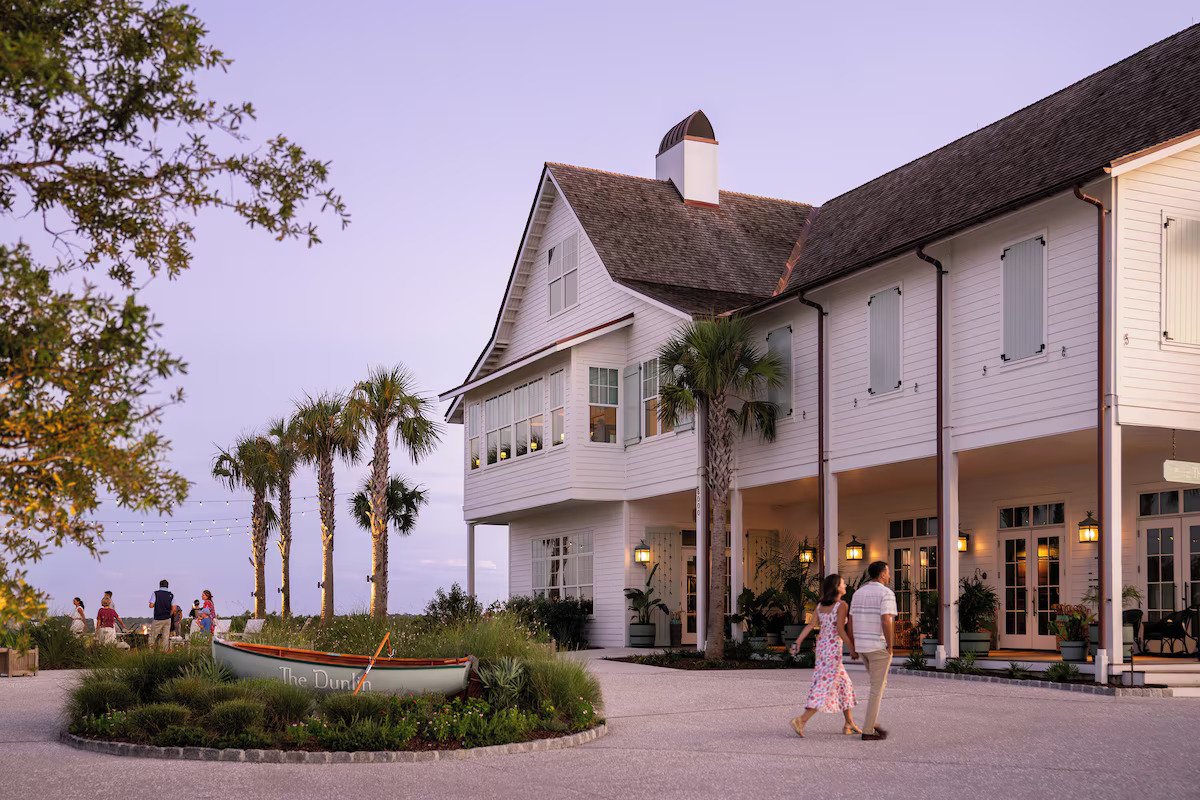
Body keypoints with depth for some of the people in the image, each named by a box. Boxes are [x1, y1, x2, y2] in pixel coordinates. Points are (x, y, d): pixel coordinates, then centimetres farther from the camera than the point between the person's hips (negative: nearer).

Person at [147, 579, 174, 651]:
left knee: (153, 636, 7)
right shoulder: (171, 595, 2)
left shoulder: (156, 593, -6)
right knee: (166, 637, 6)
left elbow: (151, 605, -11)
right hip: (167, 619, 3)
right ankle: (166, 651, 5)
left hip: (158, 619, -3)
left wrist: (156, 605, 11)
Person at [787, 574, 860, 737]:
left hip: (822, 645, 8)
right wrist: (852, 649, -11)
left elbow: (811, 625, 1)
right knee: (826, 687, -7)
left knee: (843, 684, 18)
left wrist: (798, 642, -4)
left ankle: (849, 724, 24)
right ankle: (801, 720, -17)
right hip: (834, 647, -8)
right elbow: (840, 630, -18)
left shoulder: (820, 605, 8)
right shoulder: (841, 605, -12)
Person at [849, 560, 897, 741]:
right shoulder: (886, 593, -13)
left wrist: (853, 647, 16)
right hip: (879, 646, -7)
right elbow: (887, 622, -23)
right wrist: (890, 647, -14)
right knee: (877, 688, 1)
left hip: (862, 645, 7)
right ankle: (868, 731, 2)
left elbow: (851, 623, 10)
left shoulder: (858, 593, 10)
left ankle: (873, 722, 18)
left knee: (880, 683, 22)